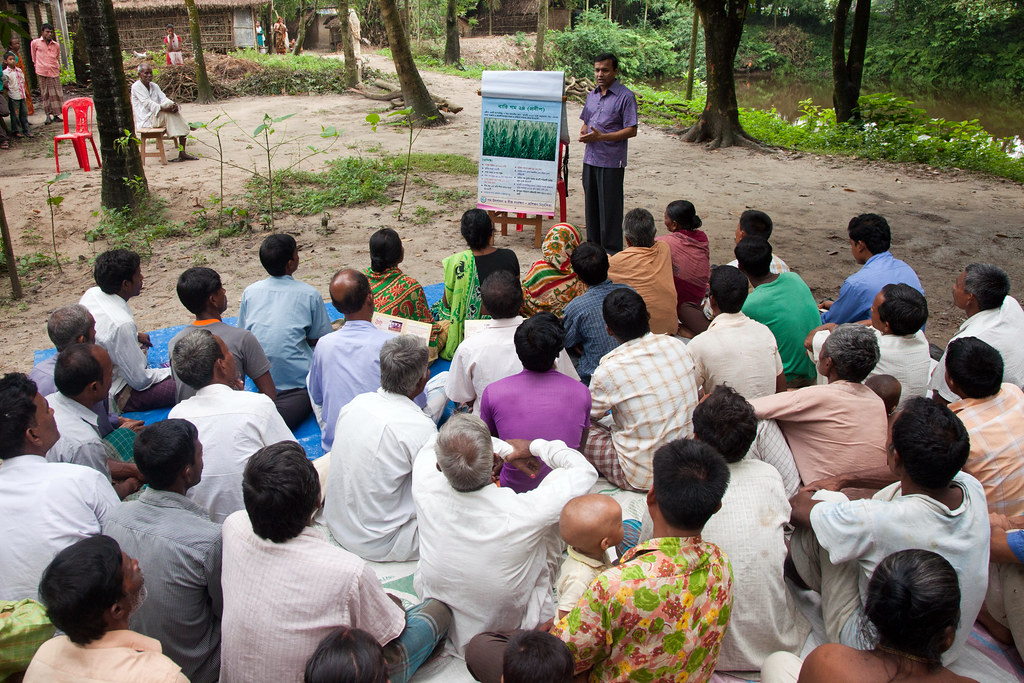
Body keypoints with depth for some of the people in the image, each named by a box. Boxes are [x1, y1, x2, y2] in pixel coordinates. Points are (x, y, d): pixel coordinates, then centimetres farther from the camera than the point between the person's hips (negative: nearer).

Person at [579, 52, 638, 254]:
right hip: (590, 159, 7)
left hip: (612, 162, -7)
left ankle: (612, 252, 5)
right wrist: (583, 133, -1)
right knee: (591, 205, 14)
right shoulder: (592, 95, 14)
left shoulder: (625, 96, -8)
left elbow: (631, 130, -13)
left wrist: (600, 136, -21)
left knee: (610, 208, -3)